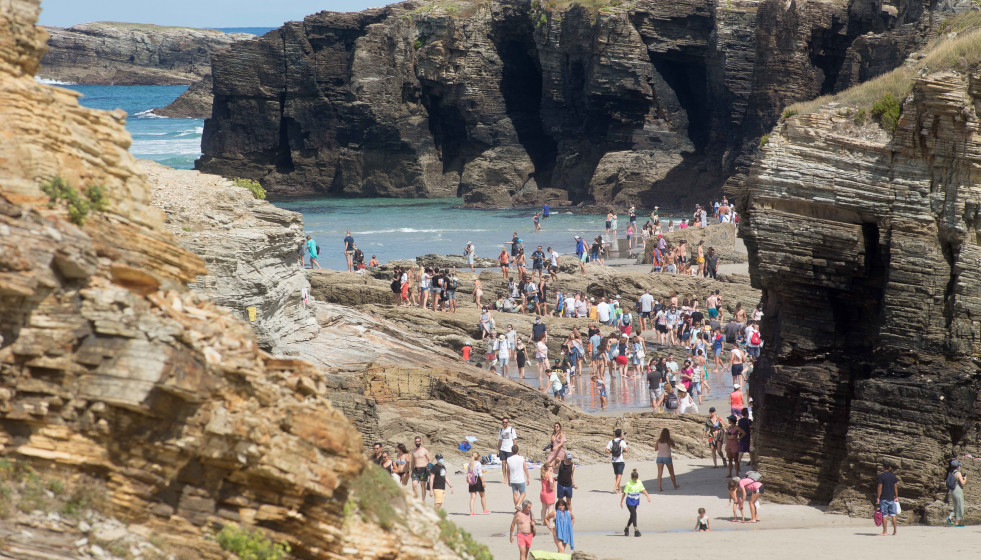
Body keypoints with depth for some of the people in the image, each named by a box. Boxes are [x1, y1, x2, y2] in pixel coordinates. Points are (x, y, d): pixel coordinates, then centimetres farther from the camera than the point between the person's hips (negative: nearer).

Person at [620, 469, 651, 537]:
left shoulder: (639, 482, 1)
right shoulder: (628, 484, -13)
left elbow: (643, 490, -1)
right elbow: (624, 493, -10)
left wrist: (648, 496, -17)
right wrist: (621, 502, -8)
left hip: (636, 501, 6)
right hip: (630, 502, -6)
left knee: (632, 516, 12)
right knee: (634, 514, -16)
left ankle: (627, 528, 32)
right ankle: (636, 530, -18)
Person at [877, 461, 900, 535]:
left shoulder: (881, 476, -9)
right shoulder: (893, 475, 5)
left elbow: (880, 487, -10)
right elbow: (895, 487, 7)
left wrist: (878, 498, -7)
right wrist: (896, 497, 15)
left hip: (884, 498, -5)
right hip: (891, 498, 5)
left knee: (884, 515, -2)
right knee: (893, 515, 8)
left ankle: (884, 532, -2)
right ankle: (895, 531, 10)